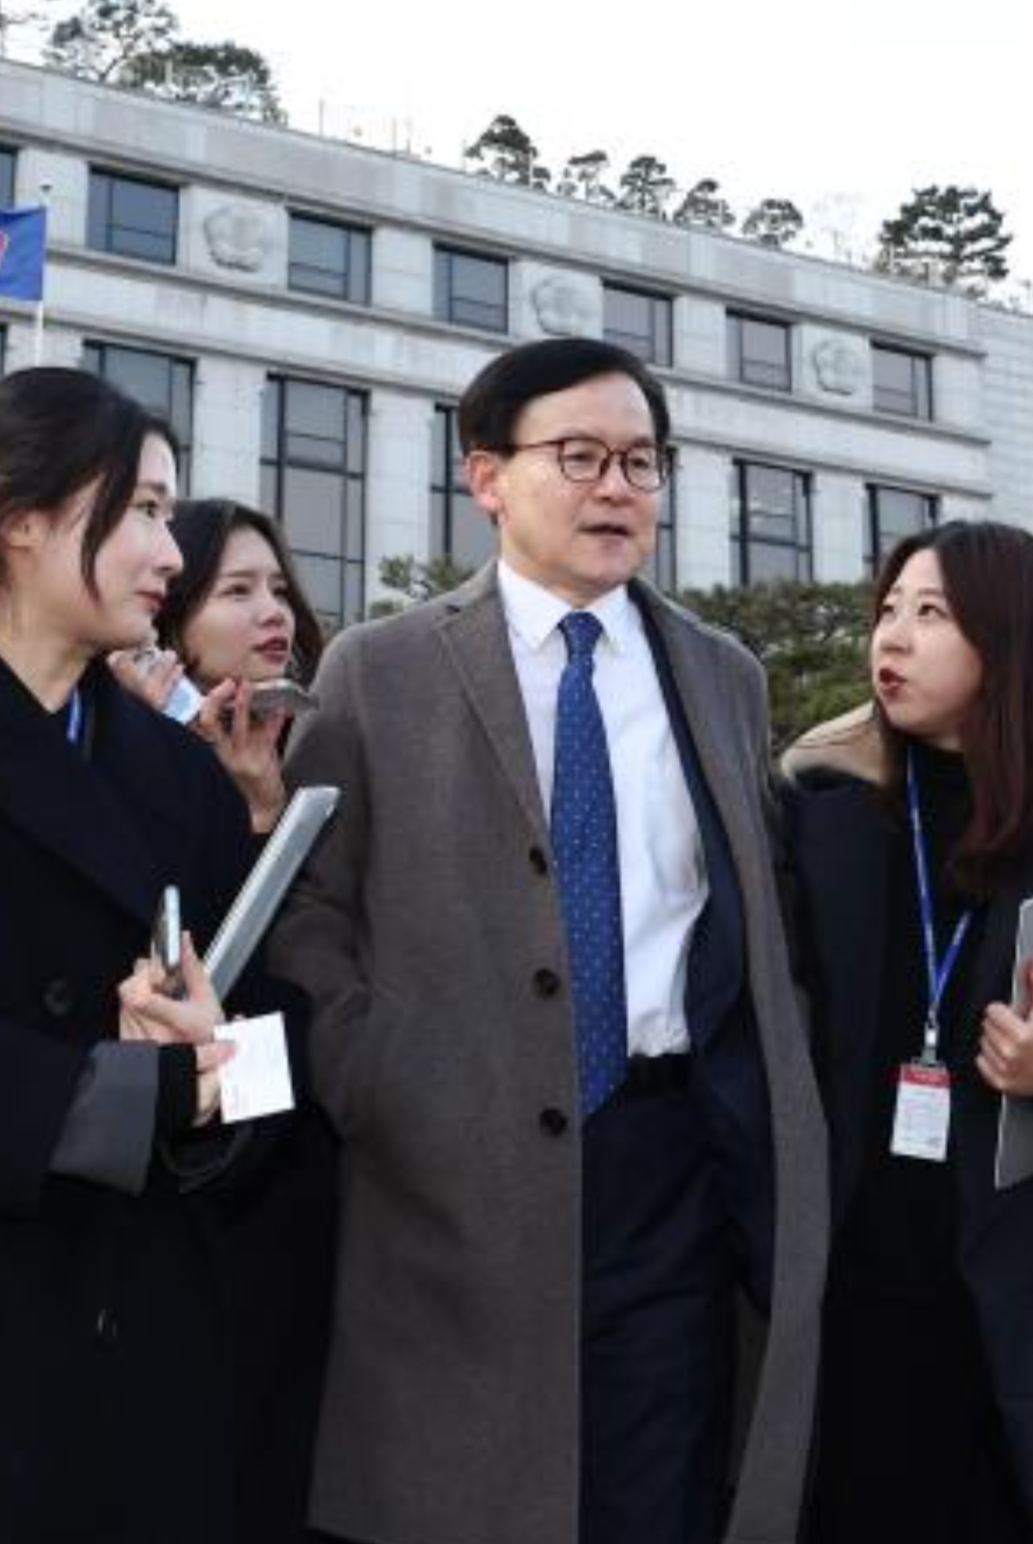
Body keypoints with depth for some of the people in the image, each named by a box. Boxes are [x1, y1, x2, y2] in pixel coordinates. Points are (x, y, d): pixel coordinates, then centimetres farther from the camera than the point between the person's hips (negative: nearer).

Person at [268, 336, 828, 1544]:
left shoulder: (723, 674, 13)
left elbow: (763, 907, 15)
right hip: (456, 1173, -2)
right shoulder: (380, 672, 2)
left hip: (675, 1154, 3)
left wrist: (770, 1119, 9)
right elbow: (305, 909, 2)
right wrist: (374, 1100, -8)